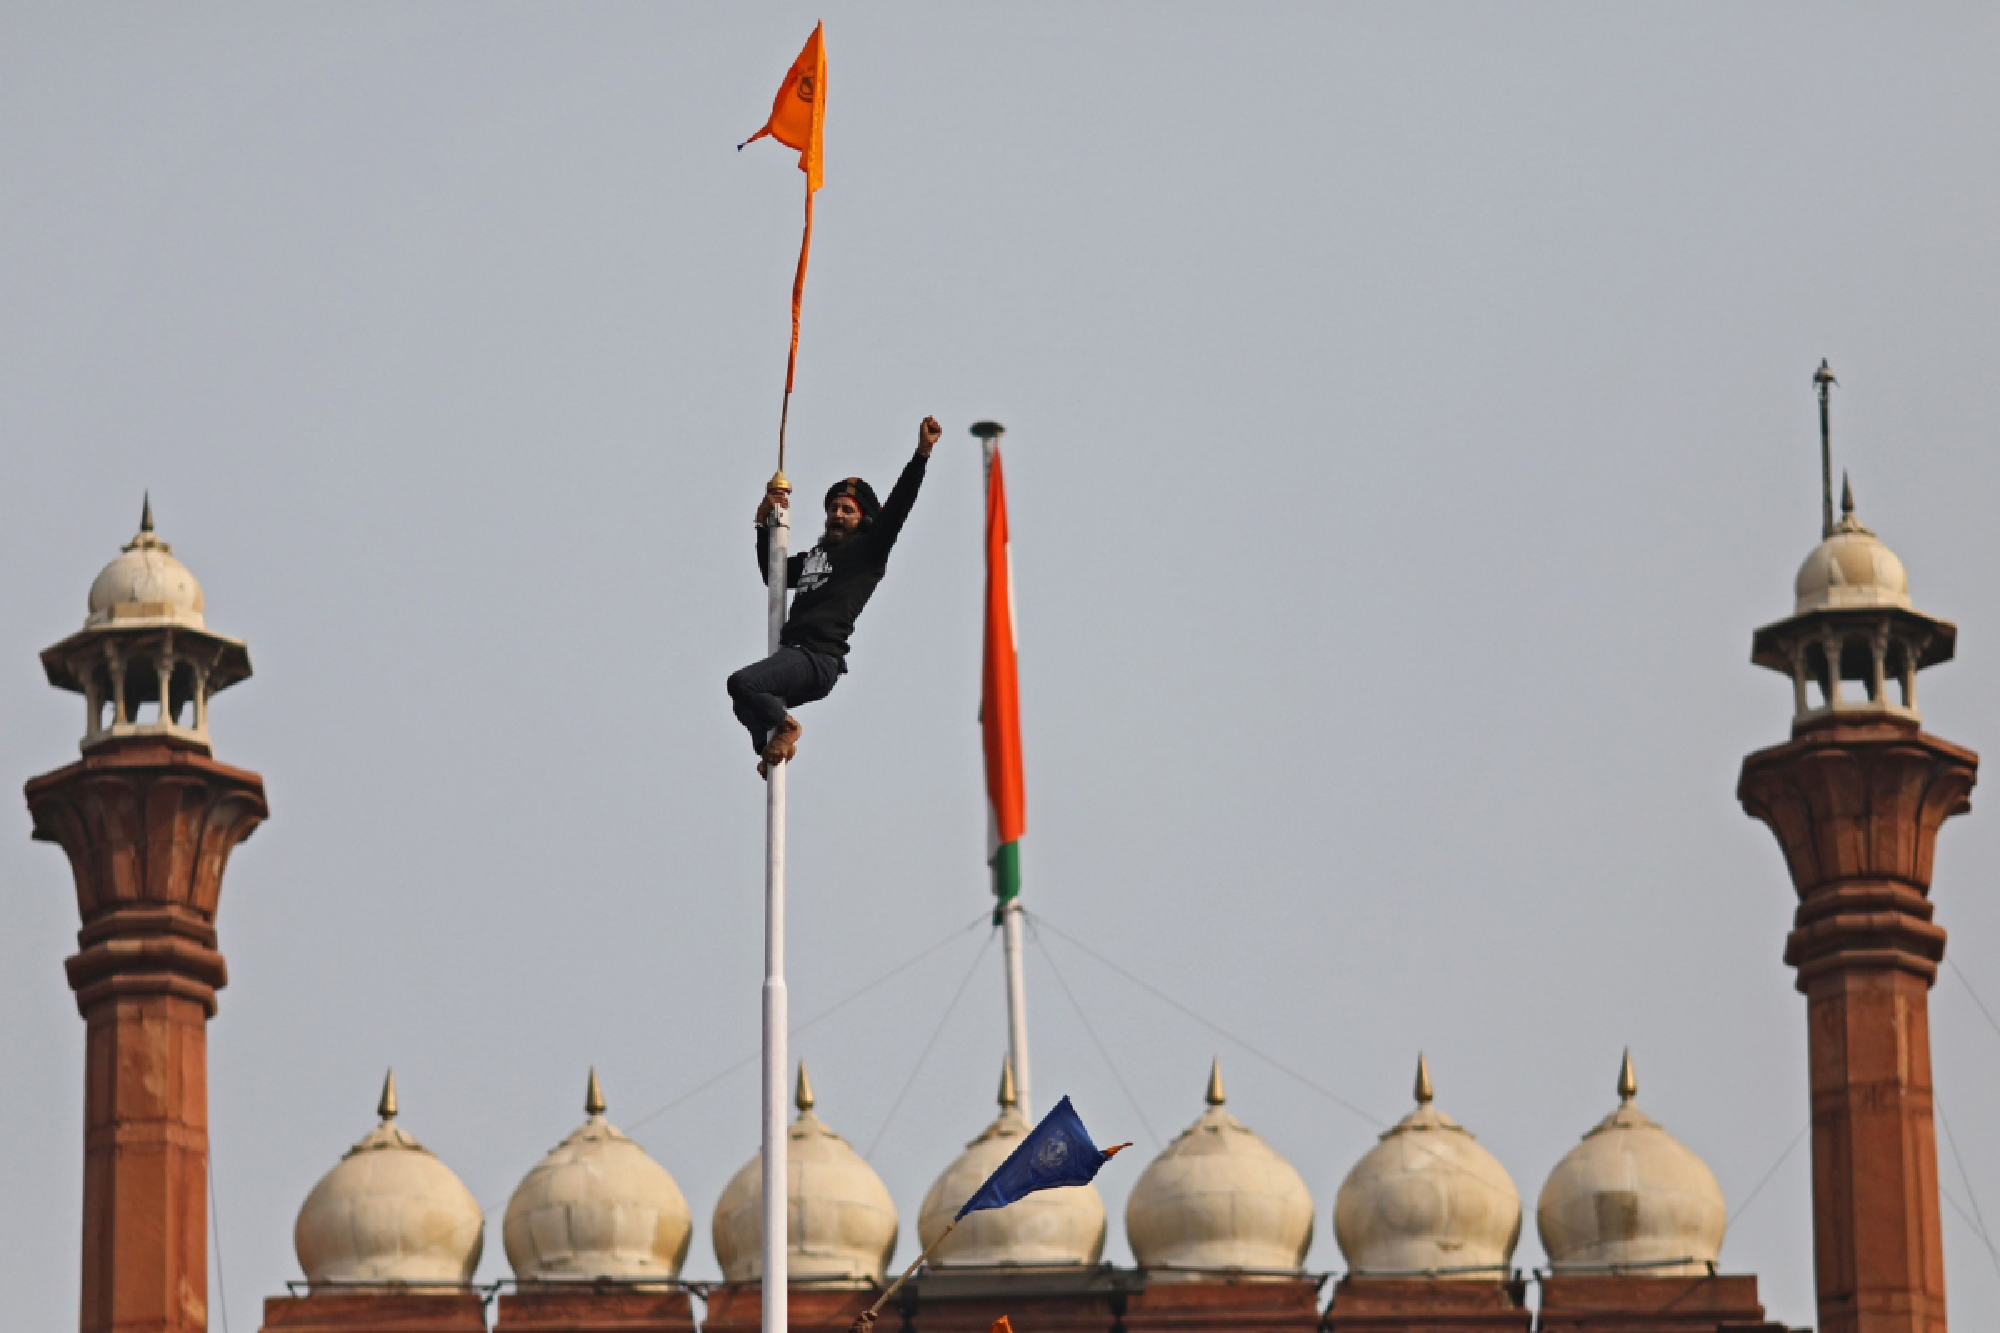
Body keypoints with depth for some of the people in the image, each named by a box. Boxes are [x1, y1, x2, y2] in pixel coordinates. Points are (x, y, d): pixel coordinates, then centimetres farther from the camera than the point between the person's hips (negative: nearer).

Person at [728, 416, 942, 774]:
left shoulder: (867, 552, 1)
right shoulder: (812, 558, 24)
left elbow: (897, 507, -10)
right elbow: (772, 573, 36)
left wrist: (921, 453, -18)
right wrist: (764, 525, 24)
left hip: (820, 660, -10)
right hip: (793, 653, 10)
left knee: (742, 683, -25)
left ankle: (783, 726, -3)